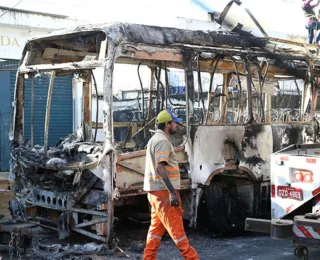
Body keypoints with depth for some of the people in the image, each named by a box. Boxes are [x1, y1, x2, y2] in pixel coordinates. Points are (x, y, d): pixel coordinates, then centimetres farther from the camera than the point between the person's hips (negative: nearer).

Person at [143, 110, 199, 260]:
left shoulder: (156, 139, 18)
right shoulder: (162, 141, -14)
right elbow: (160, 168, -25)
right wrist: (172, 192, -28)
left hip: (157, 191, 10)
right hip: (163, 191, -10)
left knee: (156, 227, 11)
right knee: (176, 227, -5)